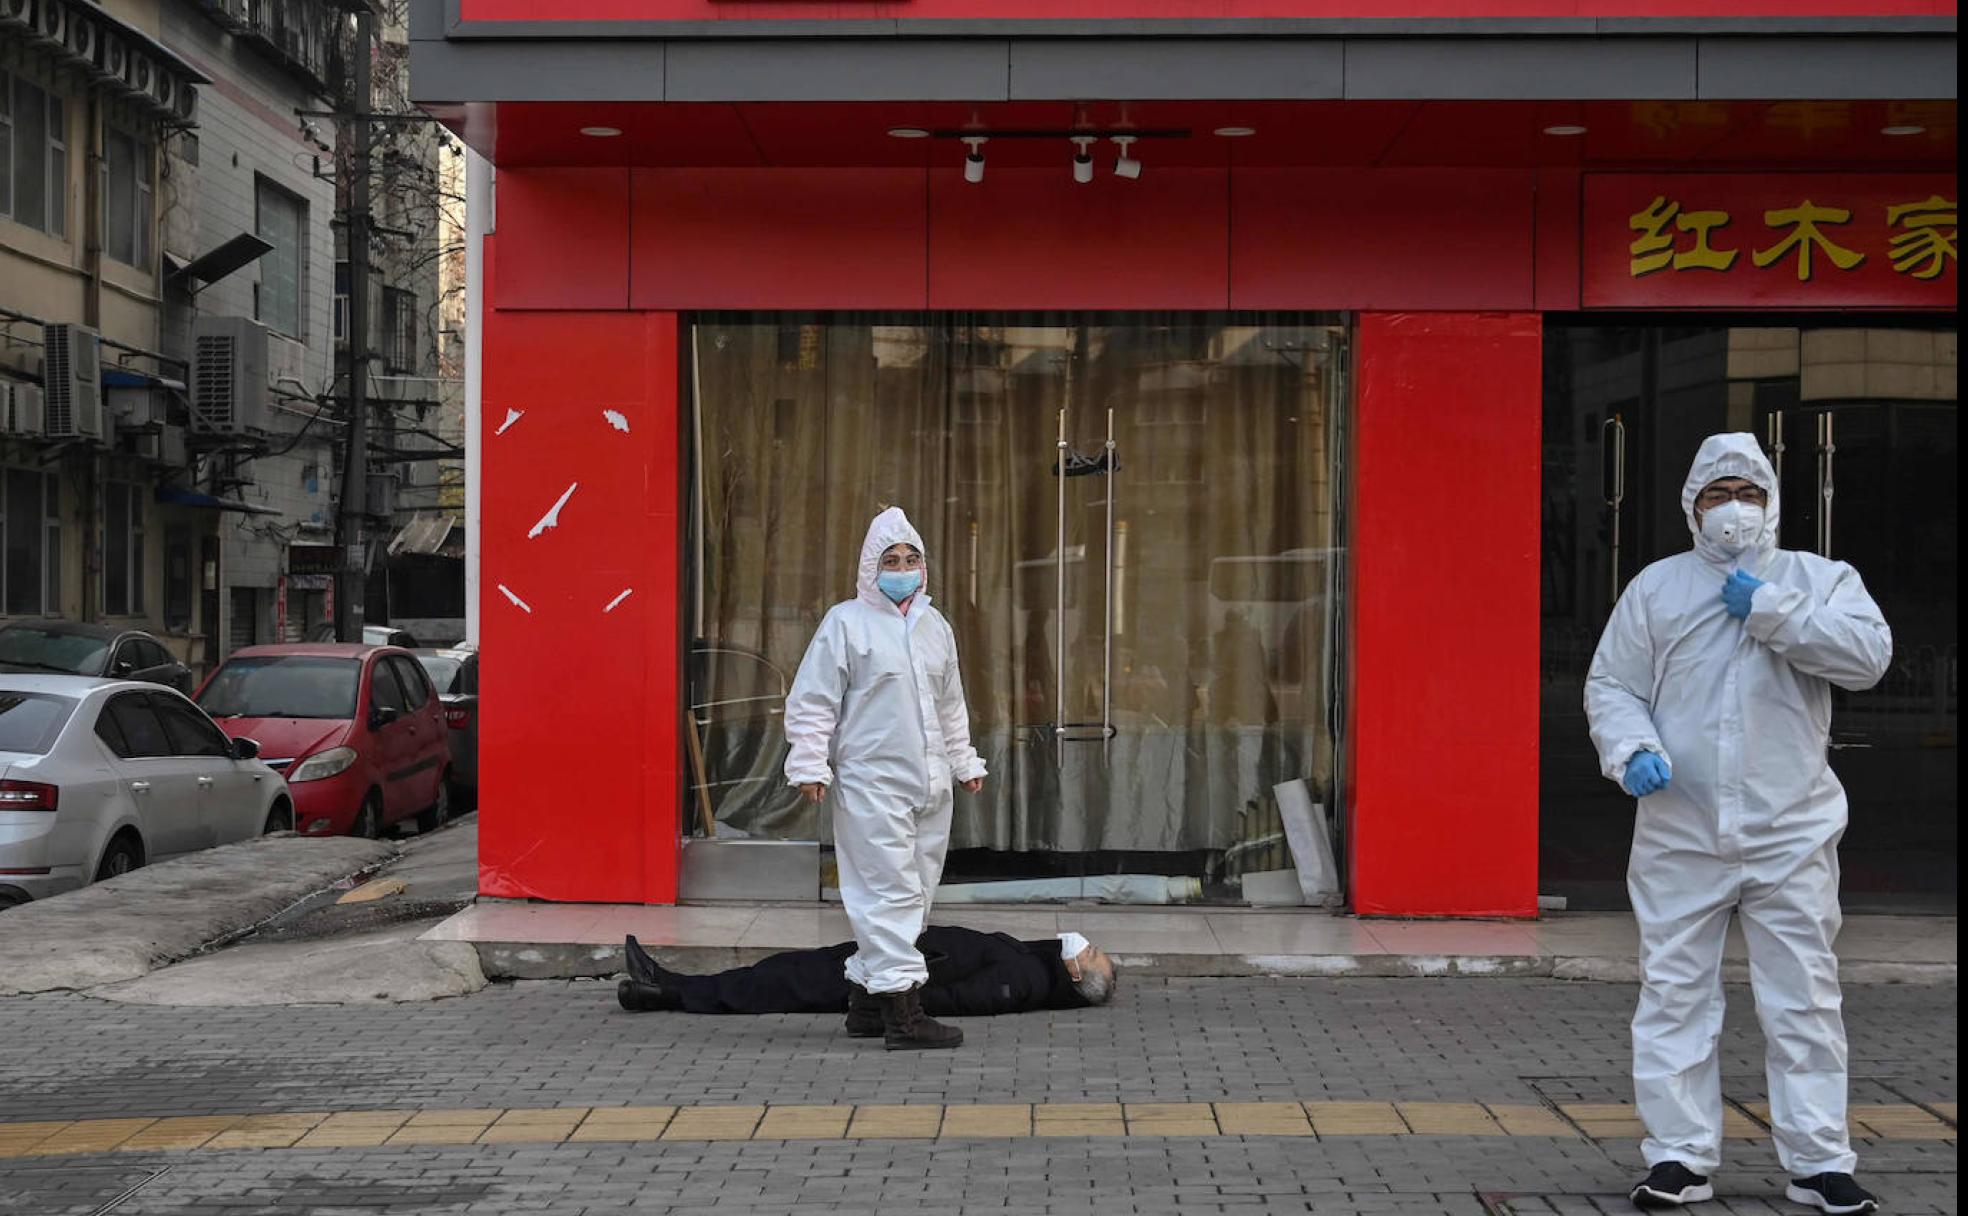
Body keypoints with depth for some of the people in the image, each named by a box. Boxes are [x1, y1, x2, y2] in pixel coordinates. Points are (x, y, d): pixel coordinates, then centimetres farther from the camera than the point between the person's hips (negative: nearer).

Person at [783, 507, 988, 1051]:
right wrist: (811, 765, -12)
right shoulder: (846, 622, -4)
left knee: (915, 892, 9)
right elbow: (812, 700, -6)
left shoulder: (935, 627, 16)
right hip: (871, 784, -7)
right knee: (891, 891, -10)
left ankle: (866, 992, 20)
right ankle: (902, 1011, -10)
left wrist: (964, 762, 26)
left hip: (929, 784, 7)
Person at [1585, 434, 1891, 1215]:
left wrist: (1771, 610, -15)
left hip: (1791, 834, -1)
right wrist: (1633, 750, -12)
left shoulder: (1818, 579, 6)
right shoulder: (1657, 587, 9)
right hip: (1681, 834, 1)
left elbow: (1868, 655, -11)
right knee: (1675, 993, 3)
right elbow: (1610, 686, 7)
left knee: (1803, 997, 2)